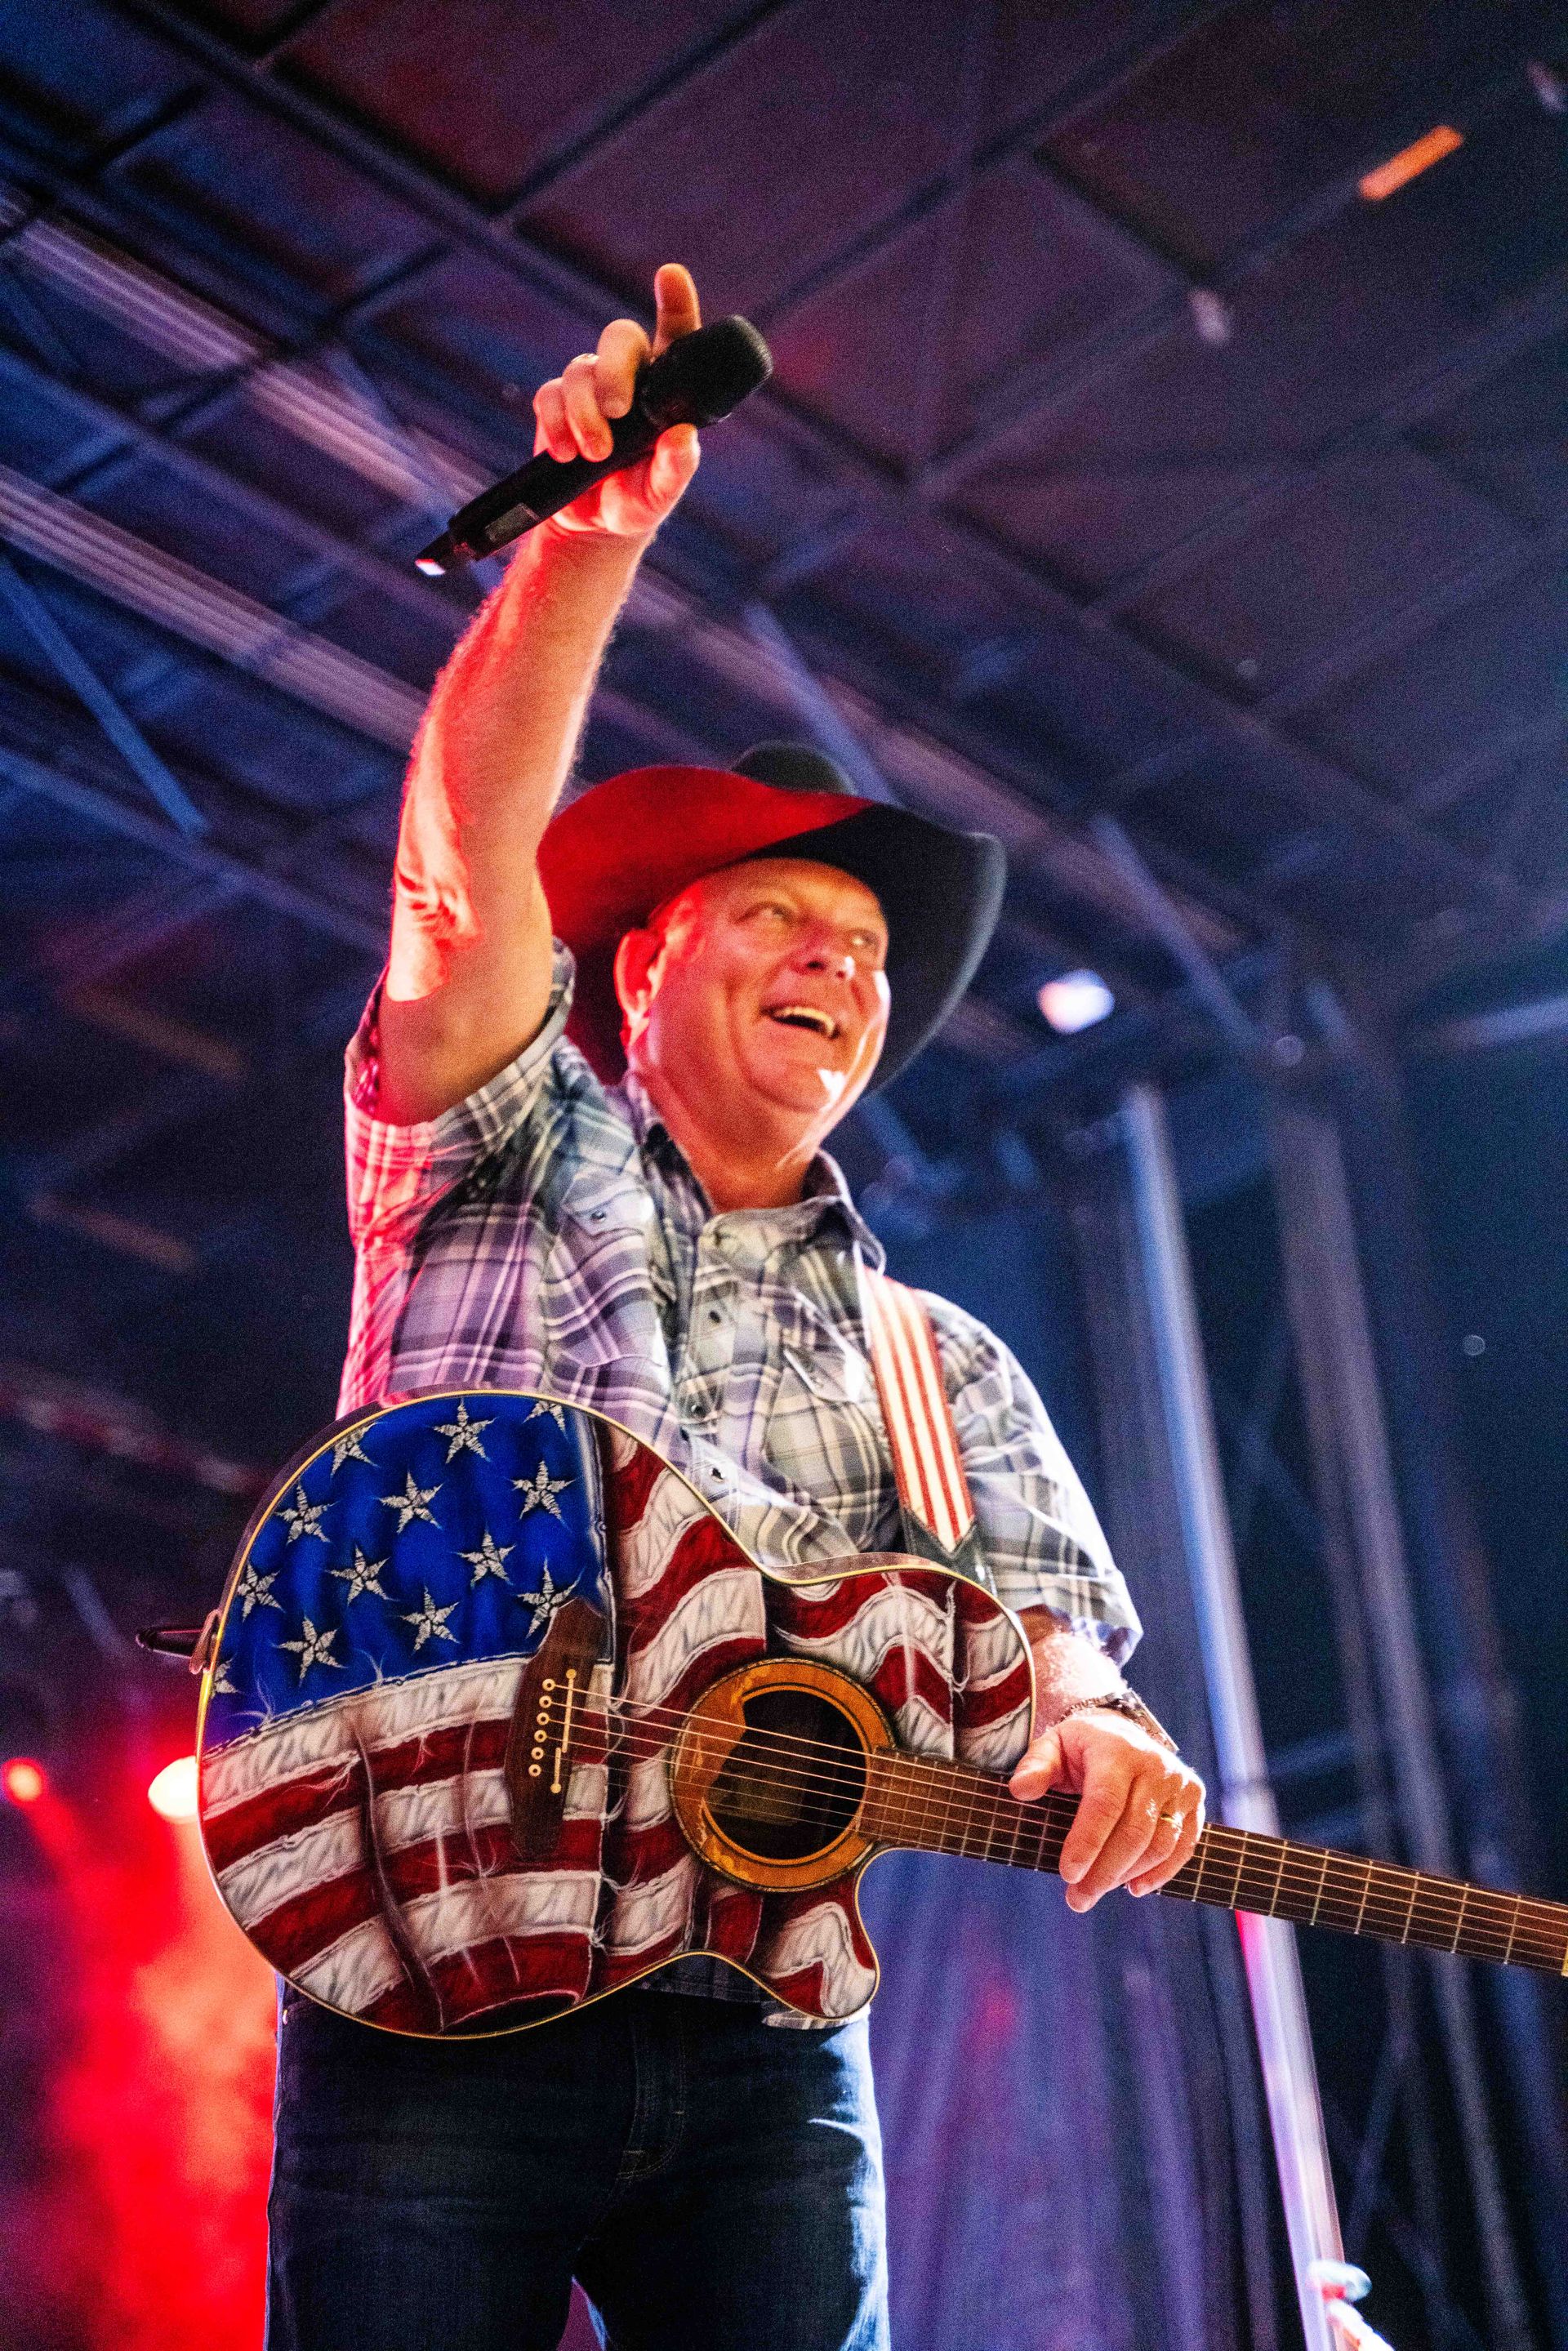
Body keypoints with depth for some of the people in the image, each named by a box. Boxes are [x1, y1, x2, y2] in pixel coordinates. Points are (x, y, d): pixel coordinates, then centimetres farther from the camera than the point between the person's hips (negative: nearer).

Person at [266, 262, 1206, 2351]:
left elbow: (1043, 1622, 5)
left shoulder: (941, 1368, 20)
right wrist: (593, 534, -15)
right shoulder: (502, 1169, 13)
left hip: (763, 2043, 3)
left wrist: (1091, 1724, -20)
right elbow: (470, 850, -3)